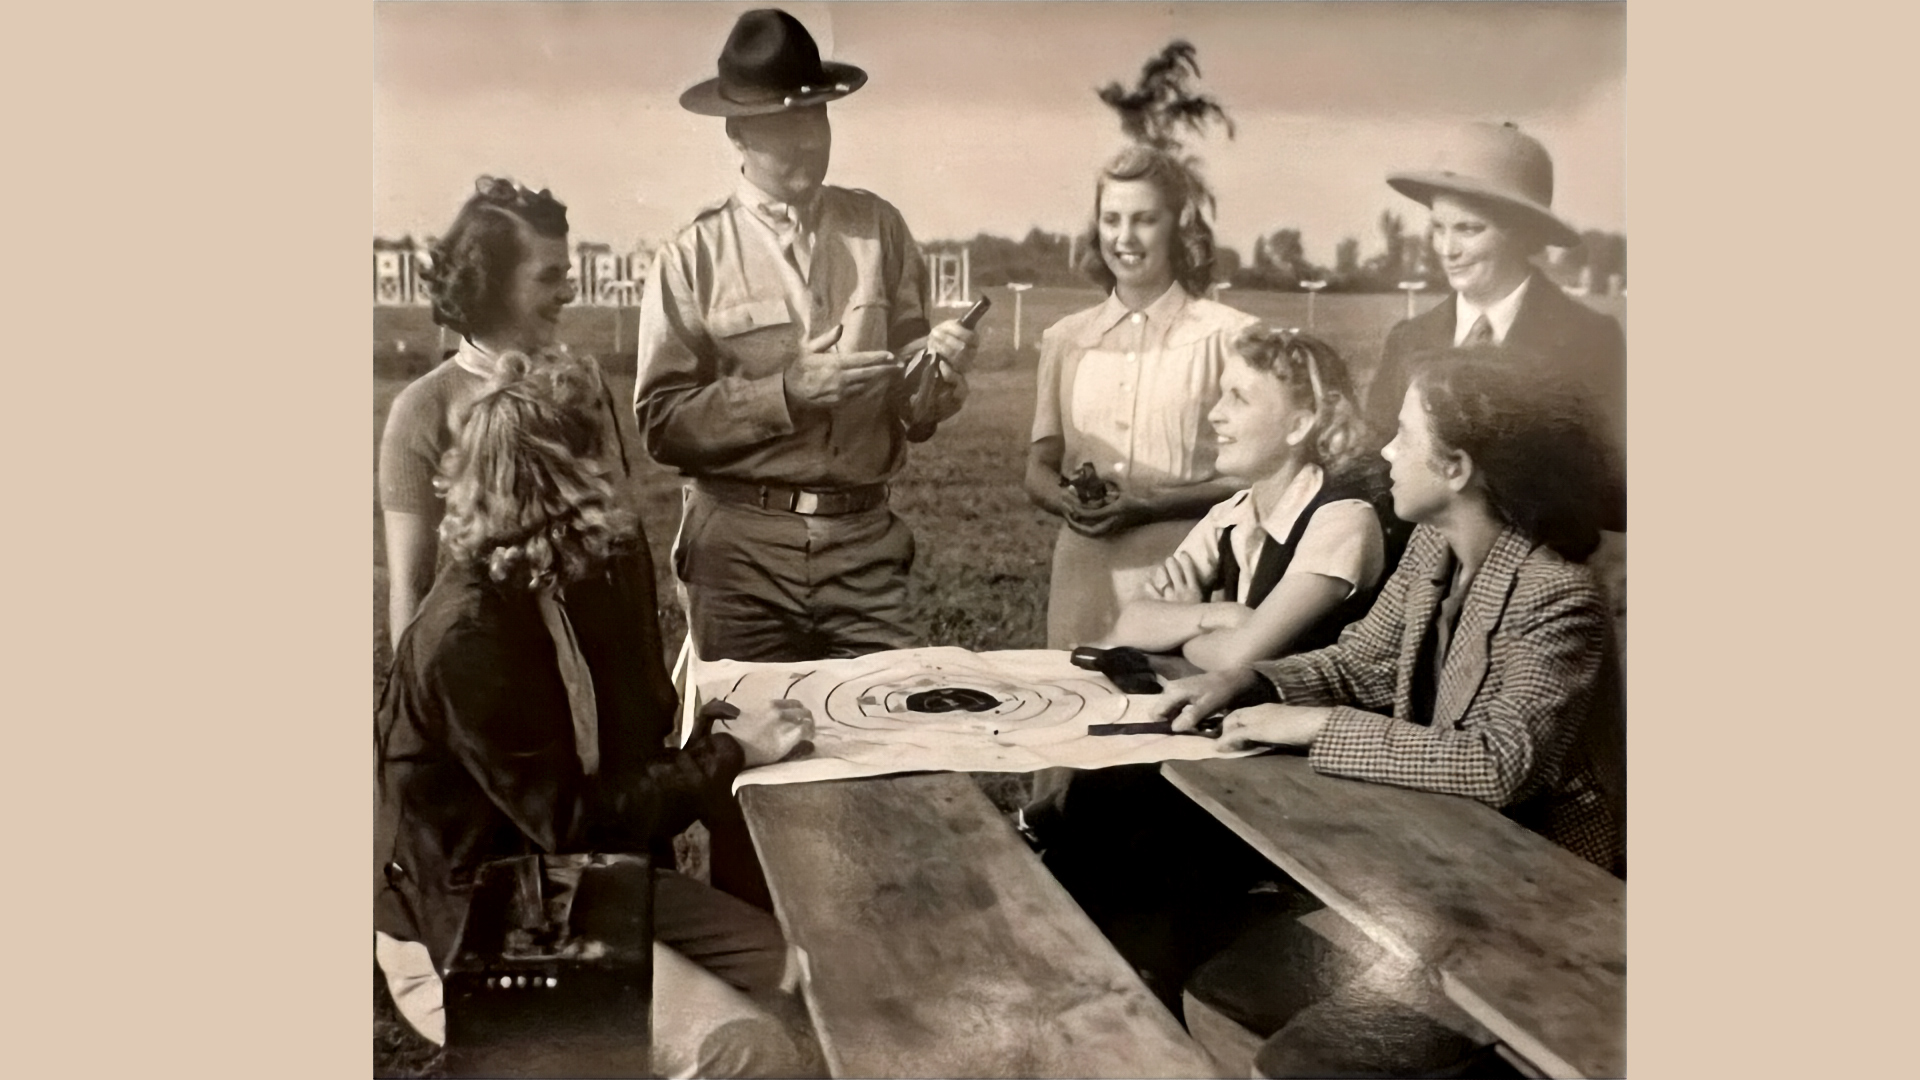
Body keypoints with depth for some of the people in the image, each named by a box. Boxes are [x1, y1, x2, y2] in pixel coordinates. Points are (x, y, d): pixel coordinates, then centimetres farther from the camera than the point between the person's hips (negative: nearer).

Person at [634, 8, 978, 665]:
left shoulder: (878, 228, 5)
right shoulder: (693, 258, -2)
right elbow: (661, 422, -8)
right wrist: (787, 392, -16)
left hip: (866, 544, 2)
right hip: (742, 549, -1)